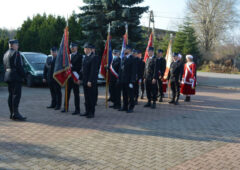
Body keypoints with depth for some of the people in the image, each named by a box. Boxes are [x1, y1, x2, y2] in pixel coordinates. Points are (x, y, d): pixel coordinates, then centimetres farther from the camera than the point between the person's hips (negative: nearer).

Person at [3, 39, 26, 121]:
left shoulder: (6, 54, 19)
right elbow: (19, 66, -17)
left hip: (8, 76, 10)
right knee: (17, 94, -11)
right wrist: (23, 75, -11)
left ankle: (12, 114, 12)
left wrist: (8, 74, 20)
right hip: (16, 76, -9)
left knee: (11, 95, 9)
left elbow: (5, 66, 19)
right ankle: (15, 114, -16)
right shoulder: (16, 53, -10)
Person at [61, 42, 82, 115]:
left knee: (76, 94, -1)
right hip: (68, 77, 6)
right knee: (67, 93, 12)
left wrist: (79, 78, -18)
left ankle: (77, 110, 5)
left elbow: (80, 68, -12)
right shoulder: (68, 56, 15)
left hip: (75, 78, -6)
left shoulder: (79, 56, -6)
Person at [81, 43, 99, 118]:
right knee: (86, 97, 12)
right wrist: (81, 78, 14)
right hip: (85, 81, 8)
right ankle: (87, 111, 21)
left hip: (91, 81, -8)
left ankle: (92, 113, 7)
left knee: (92, 97, -1)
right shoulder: (86, 57, 15)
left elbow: (93, 70, -18)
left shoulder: (94, 57, -12)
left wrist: (90, 81, -20)